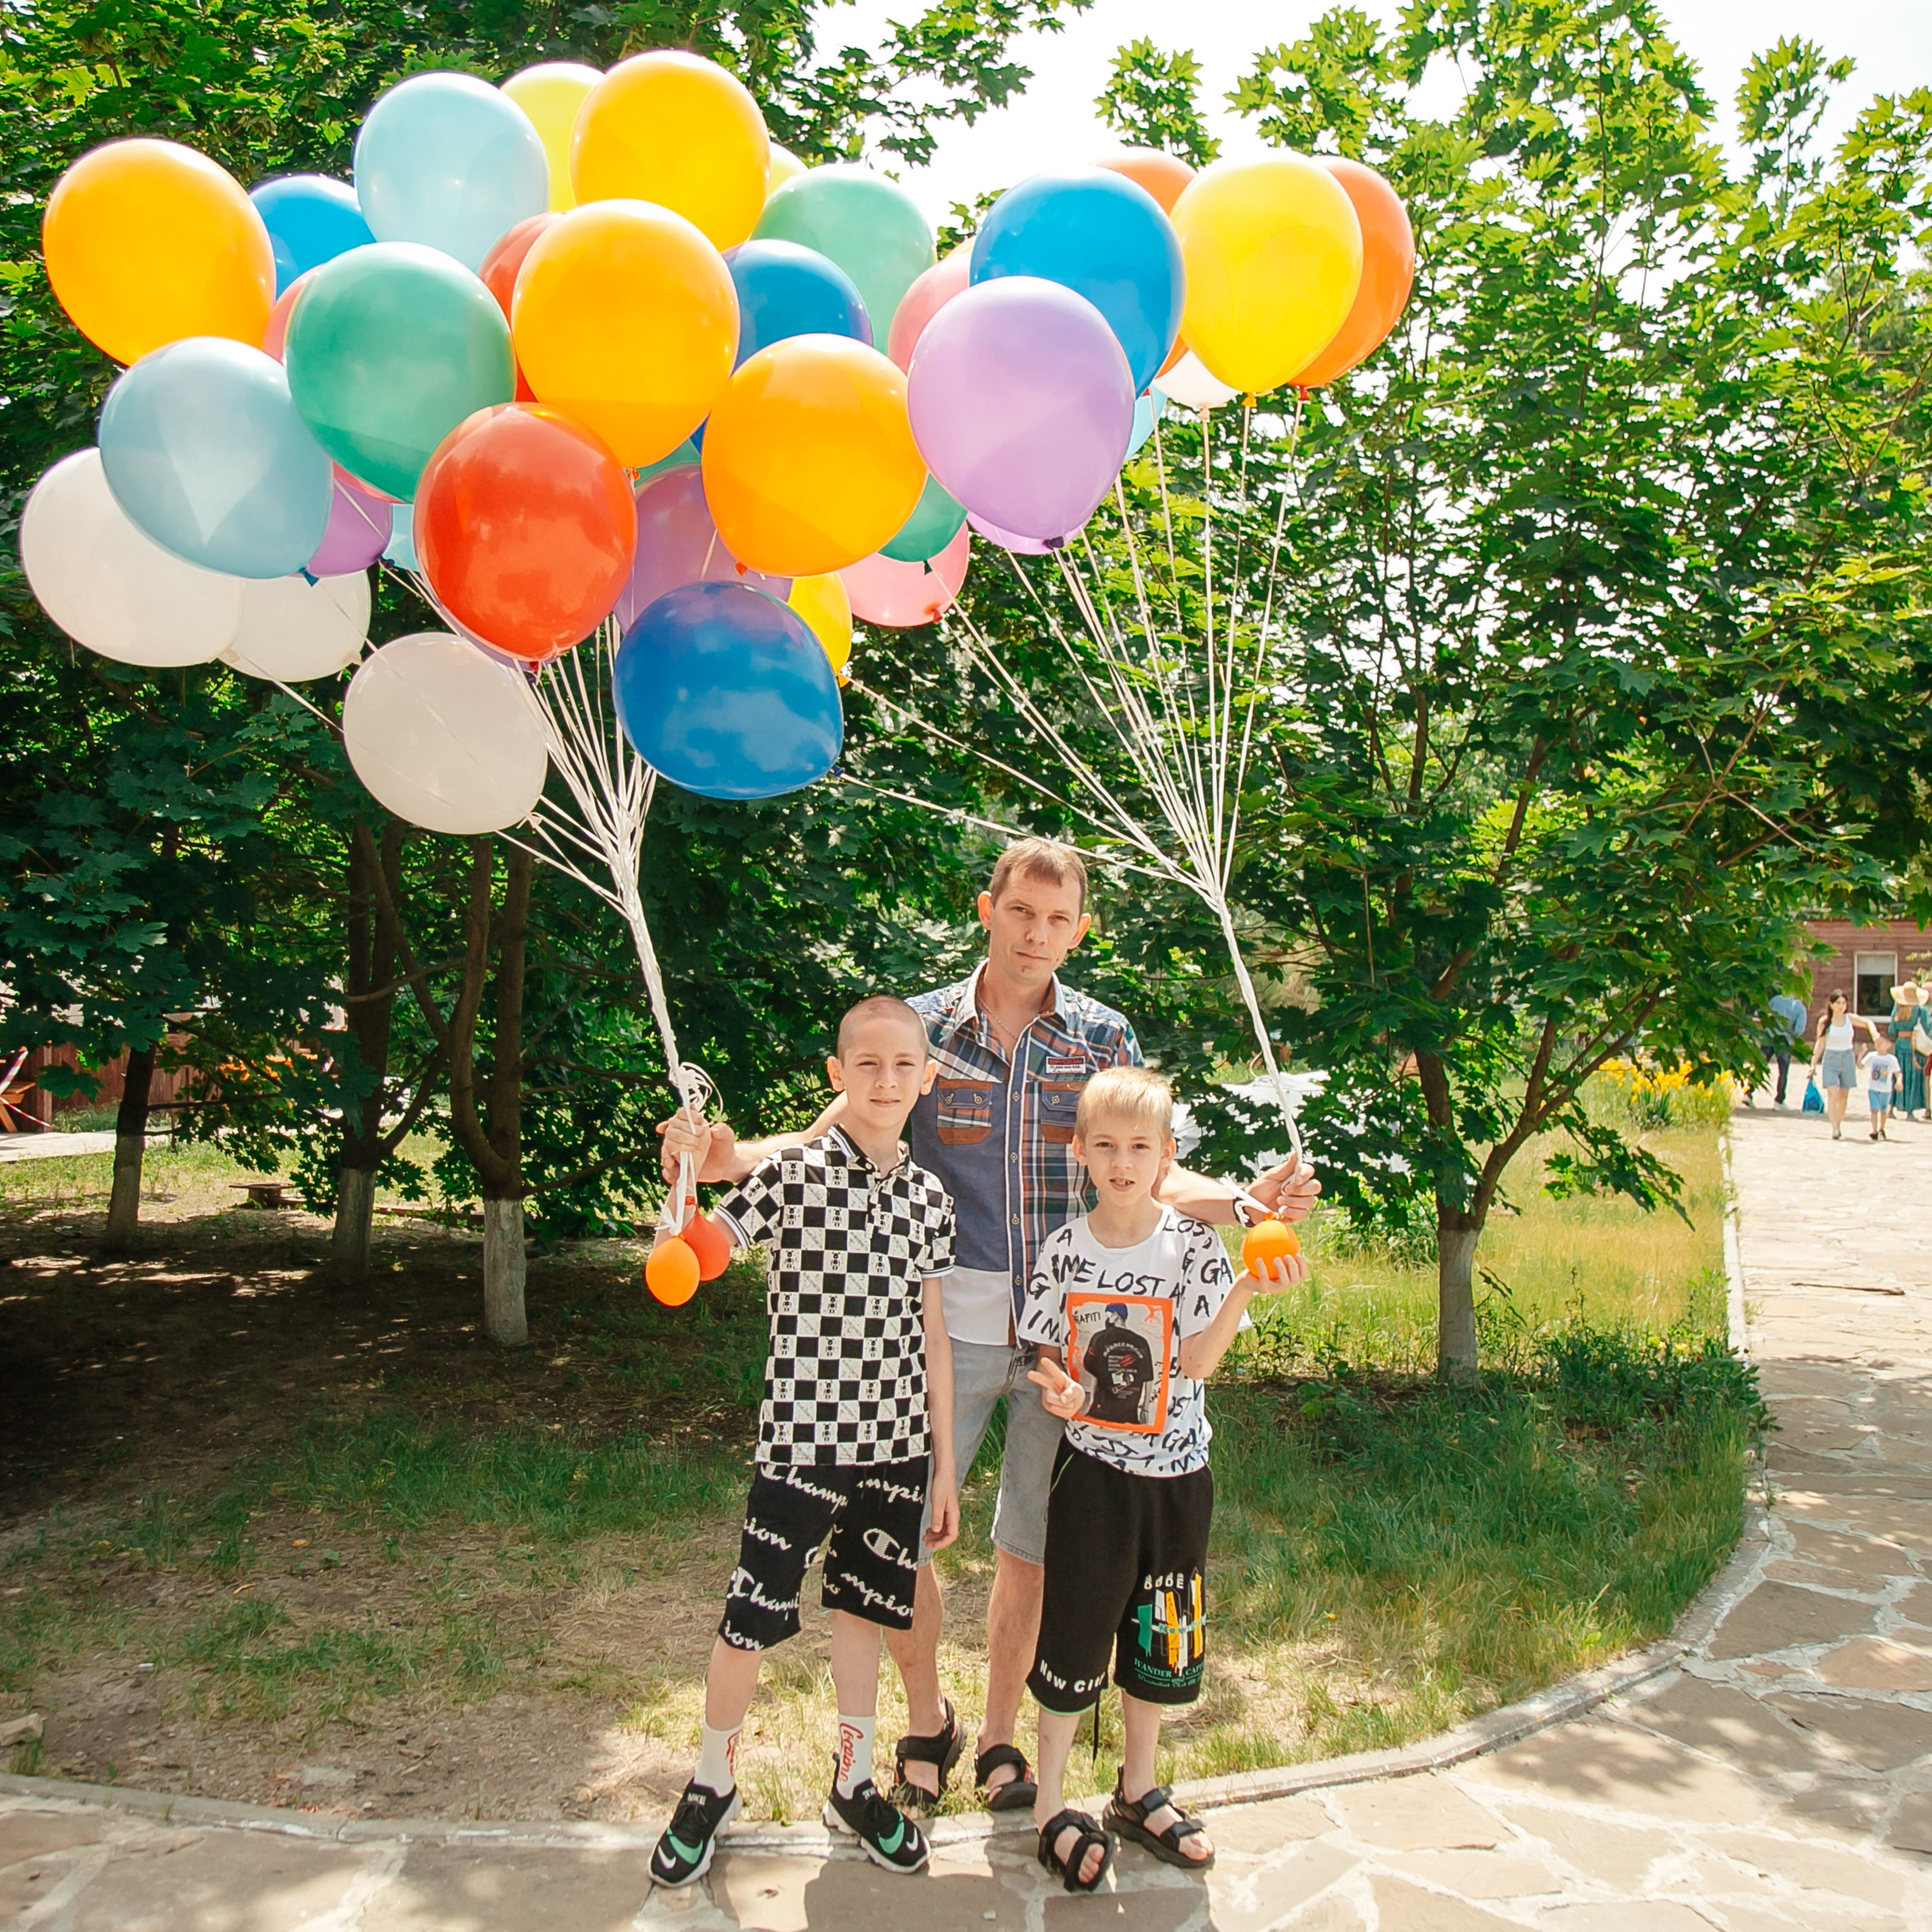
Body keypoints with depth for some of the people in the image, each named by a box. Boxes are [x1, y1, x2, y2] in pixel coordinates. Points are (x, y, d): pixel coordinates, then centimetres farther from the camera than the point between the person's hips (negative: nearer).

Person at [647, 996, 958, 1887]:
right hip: (803, 1442, -4)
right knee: (749, 1623, 4)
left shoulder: (929, 1196, 3)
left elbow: (931, 1335, 9)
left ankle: (853, 1782, 37)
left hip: (898, 1446, 4)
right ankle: (712, 1785, 29)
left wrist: (945, 1463, 11)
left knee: (863, 1609, 17)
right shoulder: (792, 1172, -11)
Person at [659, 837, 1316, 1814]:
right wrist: (734, 1157, -19)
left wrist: (1244, 1202, -14)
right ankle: (926, 1717, 30)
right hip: (949, 1326, -1)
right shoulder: (921, 1027, 1)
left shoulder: (1105, 1037, 4)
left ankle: (1000, 1734, 35)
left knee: (1030, 1542, 12)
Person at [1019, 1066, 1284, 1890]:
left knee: (1158, 1637, 14)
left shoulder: (1193, 1245, -9)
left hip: (1174, 1473, 1)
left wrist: (1246, 1287, -28)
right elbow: (1049, 1355, 3)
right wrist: (1056, 1388, -19)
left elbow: (1197, 1364, -15)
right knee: (1074, 1632, 4)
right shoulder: (1065, 1249, -5)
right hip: (1091, 1468, 0)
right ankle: (1052, 1806, 22)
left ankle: (1138, 1791, 35)